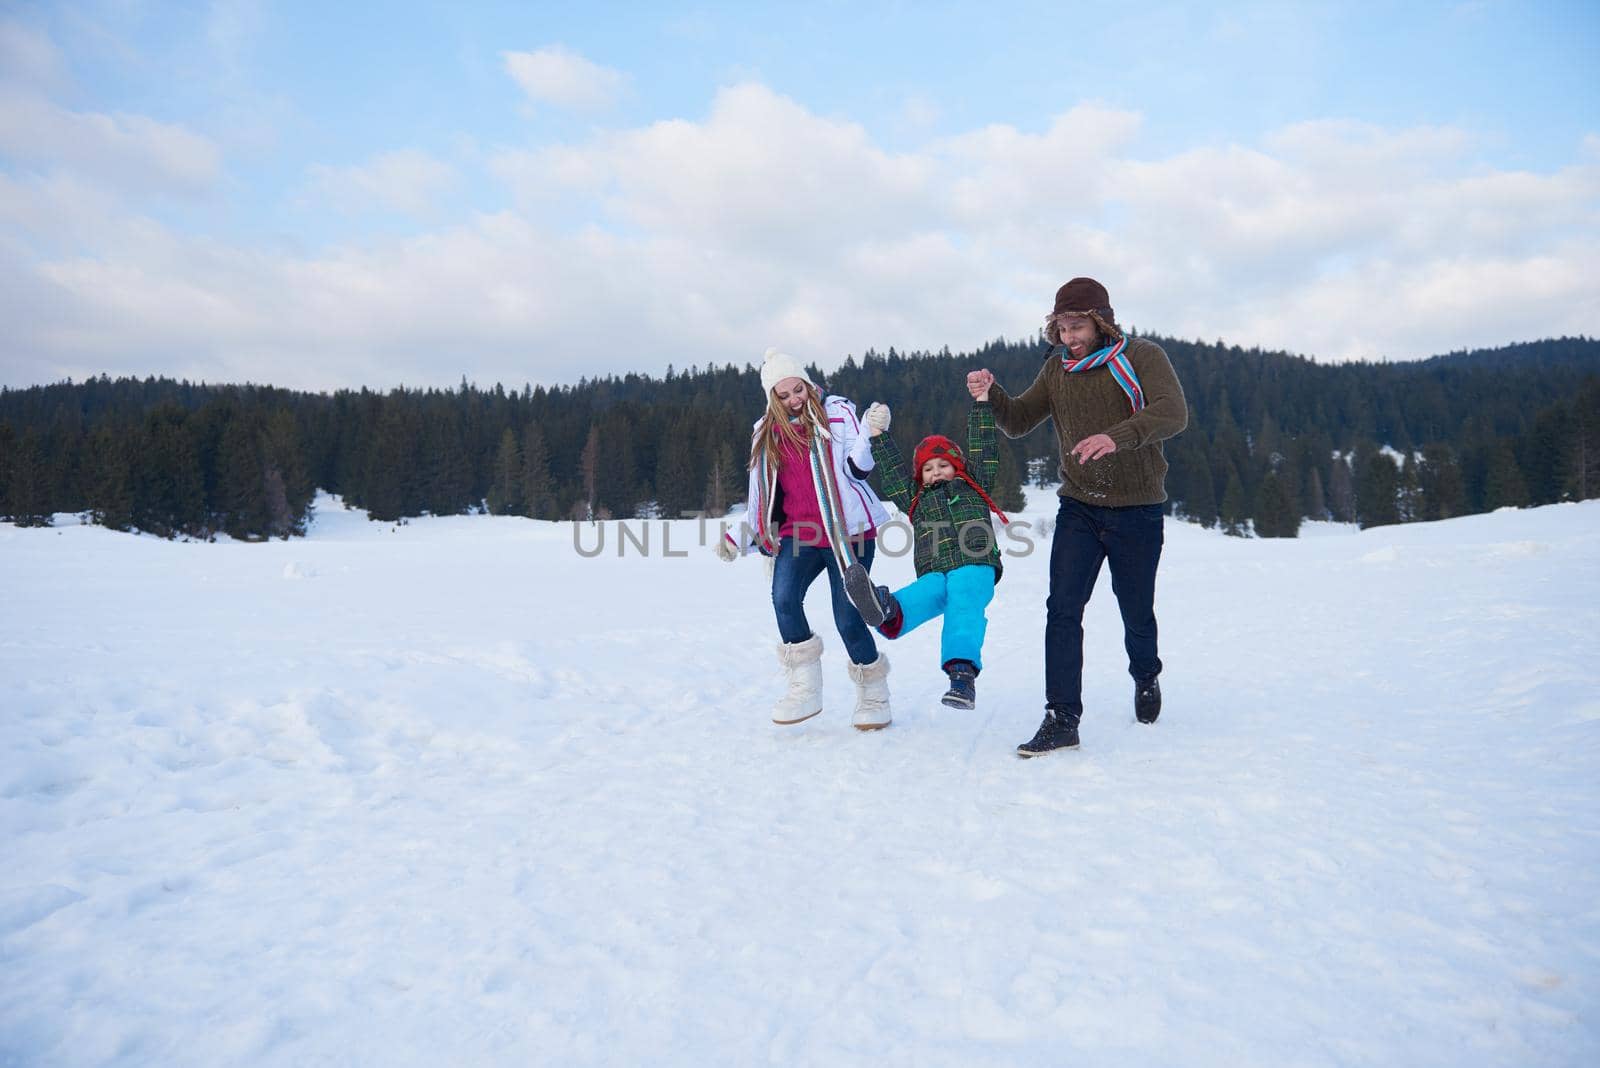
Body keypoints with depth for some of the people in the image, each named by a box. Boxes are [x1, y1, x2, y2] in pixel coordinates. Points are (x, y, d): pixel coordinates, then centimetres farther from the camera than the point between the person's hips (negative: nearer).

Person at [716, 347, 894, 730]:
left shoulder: (837, 412, 0)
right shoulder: (766, 433, 12)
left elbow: (859, 468, -7)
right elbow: (762, 497, 17)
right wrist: (737, 539, 8)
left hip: (847, 532, -3)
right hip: (798, 533, 3)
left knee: (847, 618, -7)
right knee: (784, 598, -24)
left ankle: (873, 695, 18)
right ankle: (805, 689, -10)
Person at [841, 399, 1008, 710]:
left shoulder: (973, 485, 29)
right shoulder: (916, 499, 34)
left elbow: (984, 450, 24)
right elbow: (892, 475, 35)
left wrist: (982, 403, 22)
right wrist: (878, 437, 35)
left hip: (974, 567, -2)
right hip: (933, 573, 2)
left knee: (963, 606, -33)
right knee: (923, 594, -33)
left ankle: (963, 672, -52)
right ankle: (888, 612, -68)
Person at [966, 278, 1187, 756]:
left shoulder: (1142, 357, -10)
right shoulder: (1057, 369, 5)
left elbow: (1172, 412, -25)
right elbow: (1018, 421, 5)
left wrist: (1117, 437, -44)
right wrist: (991, 395, -17)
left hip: (1137, 509, -3)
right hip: (1078, 506, 3)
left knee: (1136, 612, 11)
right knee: (1062, 609, -11)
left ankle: (1145, 677, 44)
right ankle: (1061, 719, -7)